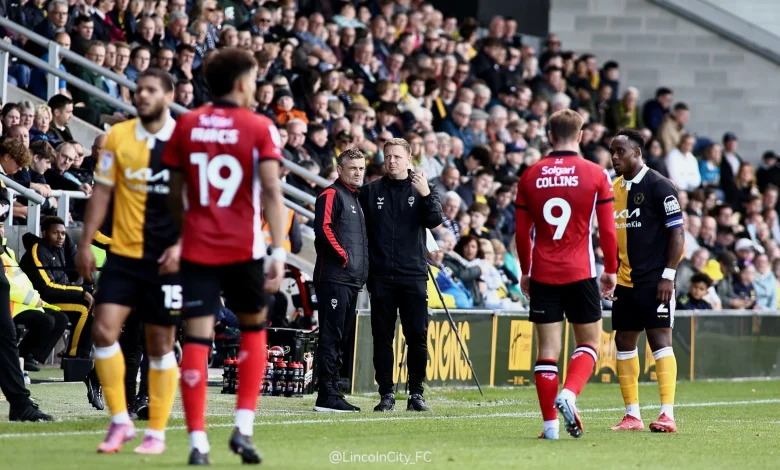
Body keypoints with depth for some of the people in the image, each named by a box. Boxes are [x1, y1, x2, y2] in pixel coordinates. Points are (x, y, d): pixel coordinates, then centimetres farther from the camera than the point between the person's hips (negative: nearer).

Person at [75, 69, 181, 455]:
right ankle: (120, 421, 3)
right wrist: (86, 244, 2)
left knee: (160, 344, 3)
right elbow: (102, 192, 7)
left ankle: (156, 432, 14)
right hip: (123, 253, 2)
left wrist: (181, 246, -13)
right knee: (104, 329, -10)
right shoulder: (118, 137, 3)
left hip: (165, 259, -2)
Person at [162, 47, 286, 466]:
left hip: (197, 247, 2)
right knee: (253, 327, 19)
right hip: (243, 247, -2)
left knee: (197, 339, -1)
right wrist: (278, 251, -16)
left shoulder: (186, 125, 6)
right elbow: (271, 191, -13)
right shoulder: (260, 128, -3)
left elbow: (175, 191, 10)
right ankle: (243, 427, 8)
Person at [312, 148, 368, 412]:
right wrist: (343, 257, -17)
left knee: (342, 338, 11)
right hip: (334, 278, -10)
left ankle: (332, 392, 15)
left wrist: (361, 268, 16)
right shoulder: (332, 195, -6)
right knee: (331, 337, -10)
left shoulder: (355, 198, 23)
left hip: (353, 280, 10)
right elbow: (323, 228, -19)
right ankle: (327, 396, -12)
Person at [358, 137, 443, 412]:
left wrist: (426, 195, -23)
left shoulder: (423, 188, 6)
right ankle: (386, 394, 7)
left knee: (418, 336, -3)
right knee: (382, 336, 2)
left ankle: (416, 393, 5)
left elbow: (435, 221, -8)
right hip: (381, 275, 1)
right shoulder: (371, 191, 8)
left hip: (413, 275, -1)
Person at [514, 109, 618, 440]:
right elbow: (607, 230, -2)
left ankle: (550, 423, 0)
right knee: (589, 343, 10)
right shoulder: (595, 175, -2)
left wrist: (525, 272, 19)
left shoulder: (530, 176, 4)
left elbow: (521, 231, 8)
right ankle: (568, 394, -15)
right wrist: (611, 270, 10)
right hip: (580, 274, -2)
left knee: (548, 348, 4)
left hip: (542, 275, 2)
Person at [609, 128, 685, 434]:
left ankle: (667, 415, -12)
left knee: (659, 339, -10)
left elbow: (677, 233, -12)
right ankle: (632, 415, 12)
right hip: (626, 281, 7)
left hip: (654, 281, -7)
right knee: (624, 342, 6)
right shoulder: (615, 189, 12)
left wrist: (668, 275, -17)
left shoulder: (659, 187, -9)